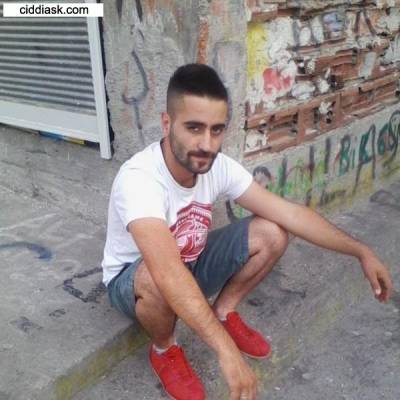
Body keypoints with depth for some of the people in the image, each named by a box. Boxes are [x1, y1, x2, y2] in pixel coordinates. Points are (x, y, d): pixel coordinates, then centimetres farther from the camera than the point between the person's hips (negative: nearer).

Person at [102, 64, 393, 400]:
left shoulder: (219, 166, -18)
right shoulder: (139, 178, -38)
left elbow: (288, 213, -14)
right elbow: (169, 274, -50)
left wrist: (361, 252, -16)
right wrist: (226, 351, -56)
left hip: (191, 263, 5)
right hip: (132, 278, -5)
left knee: (272, 235, -12)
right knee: (158, 279, -41)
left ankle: (223, 312, 10)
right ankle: (164, 350, -6)